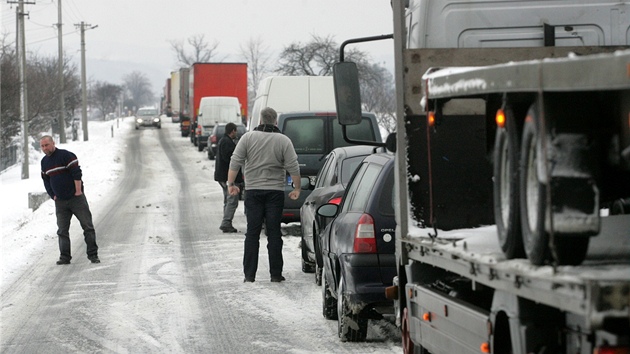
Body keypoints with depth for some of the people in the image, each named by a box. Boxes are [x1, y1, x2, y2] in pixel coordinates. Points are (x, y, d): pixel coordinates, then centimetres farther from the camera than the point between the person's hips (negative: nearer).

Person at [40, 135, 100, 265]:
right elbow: (46, 181, 18)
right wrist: (53, 195, 8)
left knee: (88, 226, -5)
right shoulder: (44, 162, 10)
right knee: (62, 230, 3)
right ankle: (64, 257, 8)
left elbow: (77, 174, -14)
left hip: (76, 198, -6)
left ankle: (93, 255, -1)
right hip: (60, 201, 6)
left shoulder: (66, 155, -11)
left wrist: (78, 191, -15)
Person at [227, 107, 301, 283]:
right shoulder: (283, 140, -1)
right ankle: (276, 274, 3)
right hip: (275, 191, 0)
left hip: (253, 190, 0)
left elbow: (235, 162, -3)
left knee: (252, 233, 4)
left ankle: (249, 274, 2)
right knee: (274, 233, 3)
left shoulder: (248, 138, 0)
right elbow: (293, 167, -4)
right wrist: (297, 188, 6)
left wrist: (231, 184, 5)